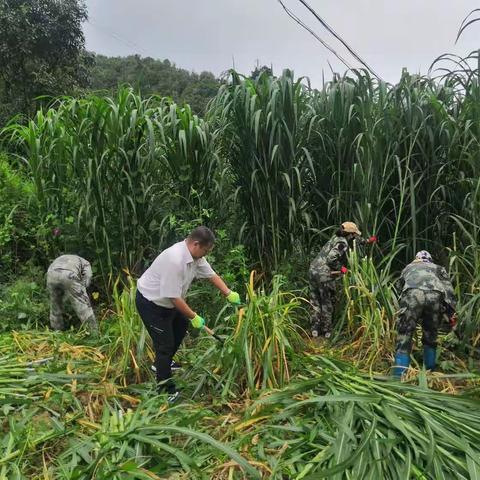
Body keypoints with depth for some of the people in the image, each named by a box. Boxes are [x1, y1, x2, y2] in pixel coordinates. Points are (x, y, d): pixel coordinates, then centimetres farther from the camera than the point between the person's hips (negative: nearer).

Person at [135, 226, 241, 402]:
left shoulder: (195, 255, -9)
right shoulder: (175, 260, -37)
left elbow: (211, 274, 2)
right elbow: (174, 297, -32)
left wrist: (229, 293, -7)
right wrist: (193, 316, -22)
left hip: (167, 300, 10)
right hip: (150, 303, -10)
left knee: (180, 327, 24)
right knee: (165, 343, -6)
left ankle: (163, 363, 45)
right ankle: (166, 389, 9)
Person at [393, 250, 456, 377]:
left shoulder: (409, 267, 39)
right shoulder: (437, 268, 36)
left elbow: (400, 286, 39)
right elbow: (448, 287, 19)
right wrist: (452, 312, 12)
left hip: (413, 294, -1)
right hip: (435, 295, 1)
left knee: (404, 334, -1)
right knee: (430, 336, 20)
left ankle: (398, 376, -9)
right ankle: (430, 371, 24)